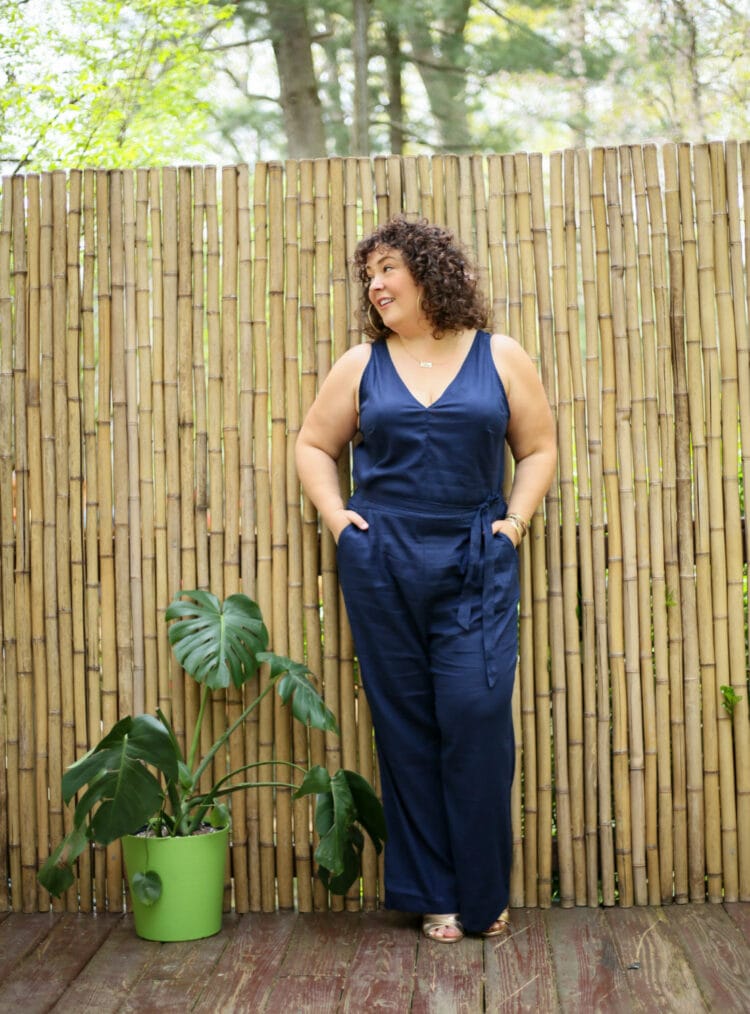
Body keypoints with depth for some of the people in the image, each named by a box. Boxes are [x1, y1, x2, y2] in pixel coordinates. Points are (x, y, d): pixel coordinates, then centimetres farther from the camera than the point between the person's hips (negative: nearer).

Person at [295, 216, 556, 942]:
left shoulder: (500, 358, 5)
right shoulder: (361, 365, 8)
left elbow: (539, 447, 9)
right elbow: (314, 445, 15)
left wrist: (515, 519, -3)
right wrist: (335, 516, 2)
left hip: (476, 564, -1)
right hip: (382, 564, 2)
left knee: (476, 716, -7)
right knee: (406, 725, 4)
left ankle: (483, 894, 8)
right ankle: (433, 894, 15)